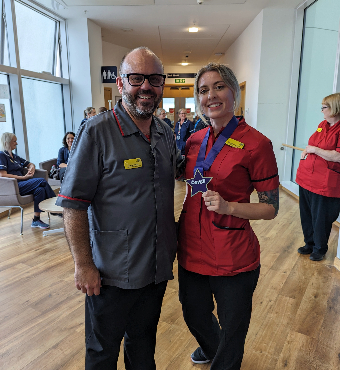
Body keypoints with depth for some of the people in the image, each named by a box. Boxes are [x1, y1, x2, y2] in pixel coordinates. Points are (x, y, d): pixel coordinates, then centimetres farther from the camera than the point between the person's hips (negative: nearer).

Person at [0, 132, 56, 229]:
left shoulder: (15, 156, 25)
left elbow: (30, 164, 30)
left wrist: (32, 168, 4)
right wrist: (23, 177, -16)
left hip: (22, 183, 8)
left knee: (40, 189, -23)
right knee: (42, 181, -23)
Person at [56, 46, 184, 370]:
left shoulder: (166, 133, 3)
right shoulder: (96, 132, -16)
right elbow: (73, 206, -16)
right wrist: (83, 265, -16)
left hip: (158, 267, 5)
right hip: (112, 273, -5)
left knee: (144, 343, 27)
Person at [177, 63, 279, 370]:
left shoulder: (256, 143, -14)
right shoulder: (194, 141, 4)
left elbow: (270, 208, -10)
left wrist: (228, 207, -24)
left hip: (233, 260, -6)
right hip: (192, 251, 6)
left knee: (231, 333, 18)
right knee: (195, 317, 29)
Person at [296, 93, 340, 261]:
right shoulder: (323, 125, 10)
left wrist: (314, 149, -17)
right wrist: (307, 150, 6)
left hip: (325, 183, -7)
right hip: (306, 178, 8)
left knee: (320, 219, 7)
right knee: (306, 215, 16)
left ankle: (319, 249, 29)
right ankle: (310, 244, 36)